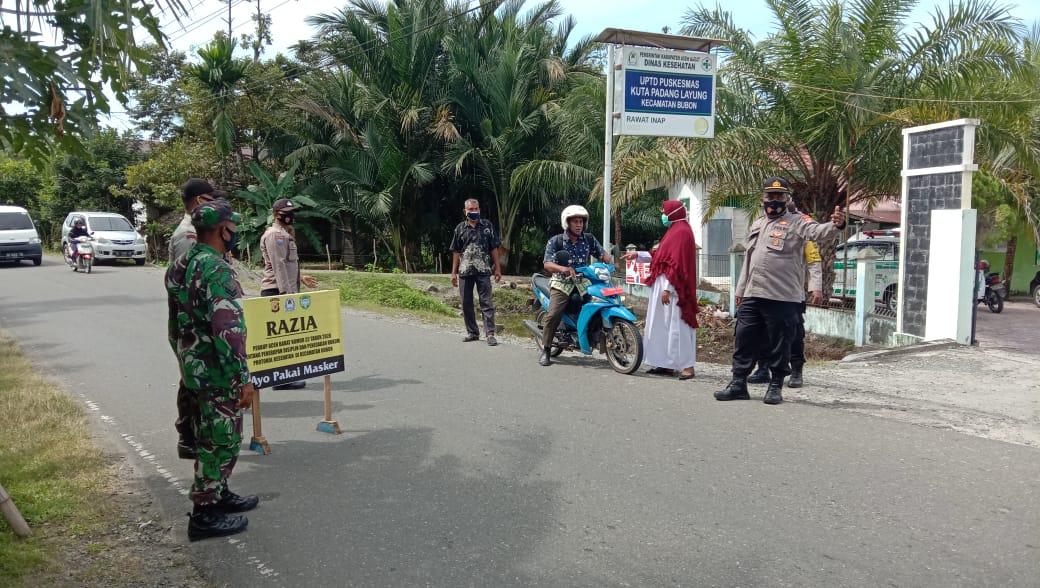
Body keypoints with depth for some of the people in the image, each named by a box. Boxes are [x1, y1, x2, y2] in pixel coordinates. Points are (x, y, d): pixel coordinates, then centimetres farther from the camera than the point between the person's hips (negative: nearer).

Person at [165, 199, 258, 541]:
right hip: (219, 373, -10)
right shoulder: (217, 270, -22)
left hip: (194, 368, 10)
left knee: (210, 436, 21)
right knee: (221, 441, 2)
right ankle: (205, 515, 10)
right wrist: (244, 378, -23)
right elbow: (229, 330, -27)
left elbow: (176, 323, 16)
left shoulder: (179, 267, 8)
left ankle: (218, 494, 35)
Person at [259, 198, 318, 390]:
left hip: (286, 291, 10)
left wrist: (301, 278, 29)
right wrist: (286, 293, -24)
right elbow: (278, 266, -20)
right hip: (277, 291, -10)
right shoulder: (275, 235, -12)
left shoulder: (285, 234, 20)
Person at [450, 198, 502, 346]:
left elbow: (494, 248, 5)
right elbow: (456, 252, 10)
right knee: (466, 304, 8)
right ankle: (472, 332, 19)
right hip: (465, 271, 3)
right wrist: (454, 272, 6)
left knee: (487, 303, -6)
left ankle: (490, 333, -6)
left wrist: (497, 268, 0)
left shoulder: (487, 225, 5)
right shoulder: (460, 228, 8)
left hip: (483, 271, -3)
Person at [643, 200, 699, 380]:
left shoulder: (681, 232, -13)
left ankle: (687, 365, -6)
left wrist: (667, 288, -23)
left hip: (671, 287, -10)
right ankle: (667, 364, 16)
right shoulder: (675, 231, 18)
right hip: (666, 286, 10)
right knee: (664, 325, 12)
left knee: (676, 325, -9)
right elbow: (663, 258, 22)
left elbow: (676, 263, -20)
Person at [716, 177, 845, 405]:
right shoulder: (756, 225, 20)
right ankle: (738, 383, 18)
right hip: (752, 296, 6)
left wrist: (835, 225, -44)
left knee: (779, 344, 3)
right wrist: (740, 290, 23)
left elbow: (818, 231, -22)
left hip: (783, 298, -6)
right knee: (745, 340, 9)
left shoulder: (797, 222, -1)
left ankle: (775, 386, 15)